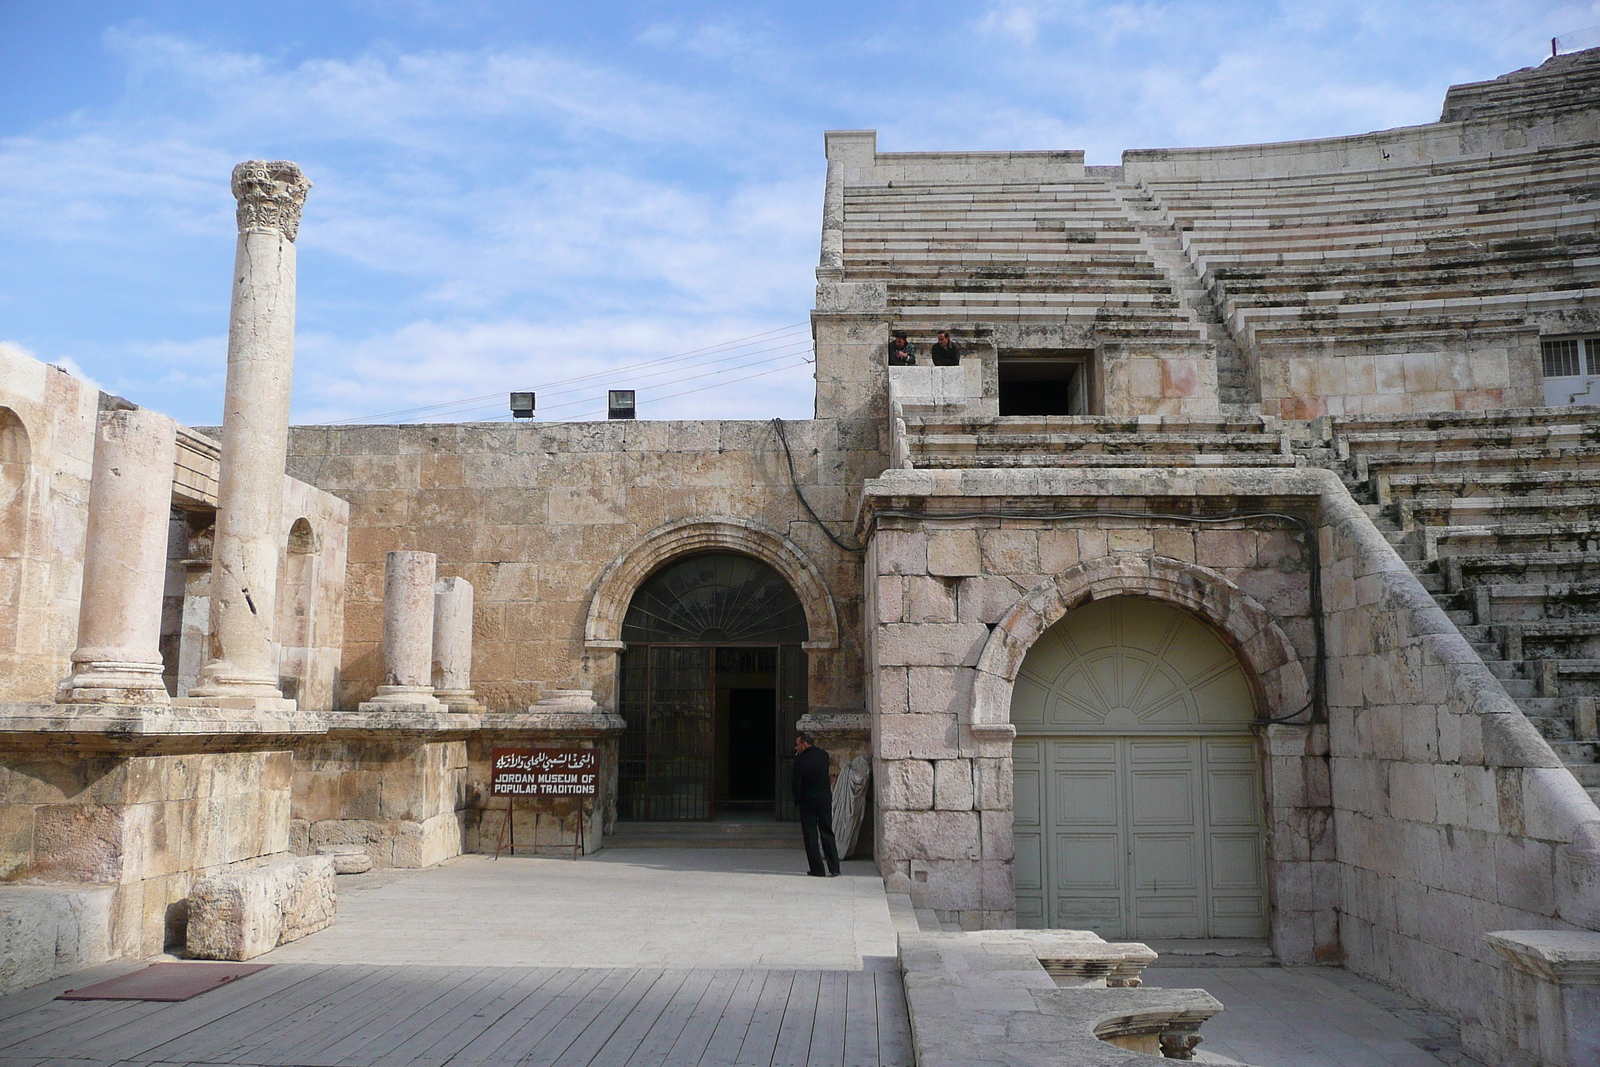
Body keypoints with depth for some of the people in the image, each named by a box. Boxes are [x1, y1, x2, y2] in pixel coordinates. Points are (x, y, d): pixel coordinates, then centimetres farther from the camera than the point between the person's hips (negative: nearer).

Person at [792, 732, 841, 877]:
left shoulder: (800, 760, -13)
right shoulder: (824, 755, 2)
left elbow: (797, 783, -10)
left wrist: (797, 800, 5)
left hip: (808, 801, -4)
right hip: (825, 799, 4)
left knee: (810, 836, 4)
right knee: (827, 833, 11)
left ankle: (817, 870, 3)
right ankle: (834, 868, 8)